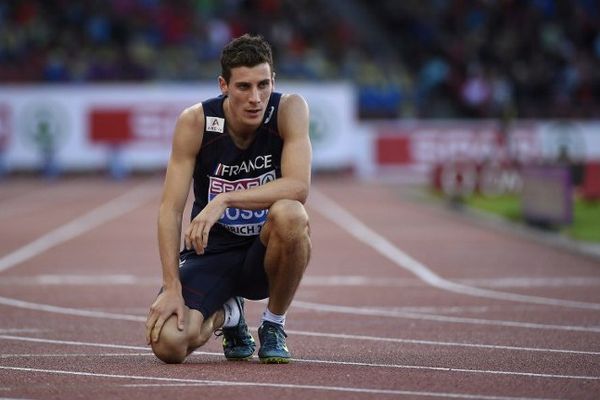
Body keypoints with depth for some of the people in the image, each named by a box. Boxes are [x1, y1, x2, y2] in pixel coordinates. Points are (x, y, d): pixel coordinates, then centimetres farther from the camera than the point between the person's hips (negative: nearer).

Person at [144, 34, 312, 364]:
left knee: (289, 214, -37)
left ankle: (273, 325, -9)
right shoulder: (195, 121, -14)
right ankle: (225, 315, 15)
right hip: (211, 251, 1)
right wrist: (172, 287, -23)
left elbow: (298, 187, -27)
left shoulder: (289, 110, -14)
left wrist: (225, 200, -36)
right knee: (168, 343, -25)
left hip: (265, 251, -1)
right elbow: (170, 209, -14)